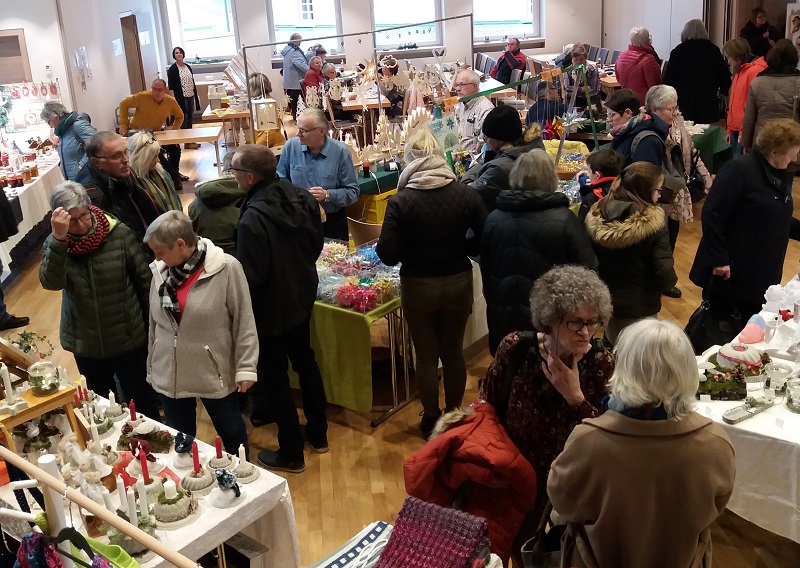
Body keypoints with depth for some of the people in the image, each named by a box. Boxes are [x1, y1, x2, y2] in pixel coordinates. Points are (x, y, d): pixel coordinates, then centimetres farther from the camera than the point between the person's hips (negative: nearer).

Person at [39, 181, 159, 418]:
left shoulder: (119, 233, -14)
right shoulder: (55, 243, -9)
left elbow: (144, 279, -5)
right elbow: (51, 282, -26)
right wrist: (59, 238, -37)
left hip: (128, 338, -2)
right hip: (85, 344, 2)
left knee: (141, 402, 14)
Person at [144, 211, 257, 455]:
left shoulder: (226, 268, -17)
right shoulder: (160, 271, -2)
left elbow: (244, 322, -13)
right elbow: (154, 322, 9)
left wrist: (246, 367, -13)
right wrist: (151, 365, 14)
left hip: (215, 373, -4)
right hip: (169, 375, 4)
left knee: (231, 432, 17)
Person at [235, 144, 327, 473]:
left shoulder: (253, 218, -30)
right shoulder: (303, 198, -7)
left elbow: (250, 276, -25)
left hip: (270, 308, -8)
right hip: (302, 296, 8)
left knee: (275, 377, 8)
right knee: (305, 361, 23)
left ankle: (291, 454, 21)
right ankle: (318, 434, 38)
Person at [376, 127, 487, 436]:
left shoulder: (400, 201, -18)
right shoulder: (466, 194, -12)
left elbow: (388, 254, -18)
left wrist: (414, 251, 2)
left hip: (418, 286, -2)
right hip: (458, 282, 2)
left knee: (426, 355, 15)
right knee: (454, 352, 19)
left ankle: (431, 419, 30)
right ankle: (454, 414, 34)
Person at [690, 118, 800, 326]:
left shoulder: (783, 175, 9)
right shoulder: (739, 170, -17)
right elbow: (712, 215, -22)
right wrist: (718, 259, -24)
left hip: (762, 272, 8)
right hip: (731, 269, -8)